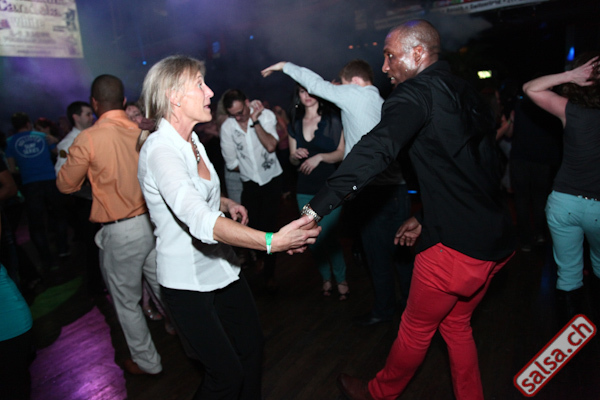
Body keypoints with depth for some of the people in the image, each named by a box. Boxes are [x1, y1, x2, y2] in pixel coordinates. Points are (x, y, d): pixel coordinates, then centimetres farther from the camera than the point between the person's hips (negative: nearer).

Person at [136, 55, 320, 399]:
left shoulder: (193, 141, 5)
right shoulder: (160, 149, -24)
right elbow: (200, 222, -39)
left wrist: (227, 204, 5)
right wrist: (271, 241, -48)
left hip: (222, 266, 8)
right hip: (188, 281, -8)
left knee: (252, 346, 17)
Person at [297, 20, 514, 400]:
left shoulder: (417, 92, -13)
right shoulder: (468, 95, 14)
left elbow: (374, 151, -30)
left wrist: (316, 208, -35)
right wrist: (425, 219, 19)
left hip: (455, 245, -8)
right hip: (497, 240, 8)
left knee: (416, 328, 13)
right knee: (456, 323, 26)